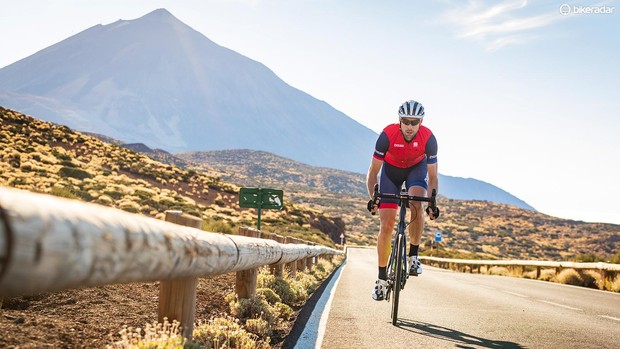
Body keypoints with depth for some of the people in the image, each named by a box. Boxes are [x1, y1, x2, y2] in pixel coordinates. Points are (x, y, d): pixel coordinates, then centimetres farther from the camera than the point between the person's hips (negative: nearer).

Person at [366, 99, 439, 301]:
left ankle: (413, 256, -12)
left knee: (417, 205, -32)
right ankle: (382, 278, 3)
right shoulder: (387, 135, -33)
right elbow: (373, 172, -23)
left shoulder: (428, 138, -30)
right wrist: (373, 198, -32)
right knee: (386, 225, -8)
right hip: (391, 169, 0)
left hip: (417, 168, 0)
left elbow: (432, 176, -21)